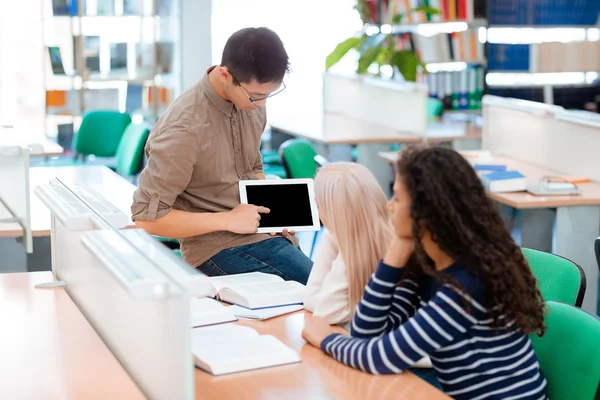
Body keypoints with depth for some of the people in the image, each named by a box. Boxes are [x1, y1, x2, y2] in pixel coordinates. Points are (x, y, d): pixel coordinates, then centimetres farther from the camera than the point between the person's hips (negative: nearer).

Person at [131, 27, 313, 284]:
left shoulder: (253, 102, 4)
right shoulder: (185, 128, -19)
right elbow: (146, 217, -16)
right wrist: (228, 220, -16)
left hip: (261, 232, 8)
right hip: (218, 247, -7)